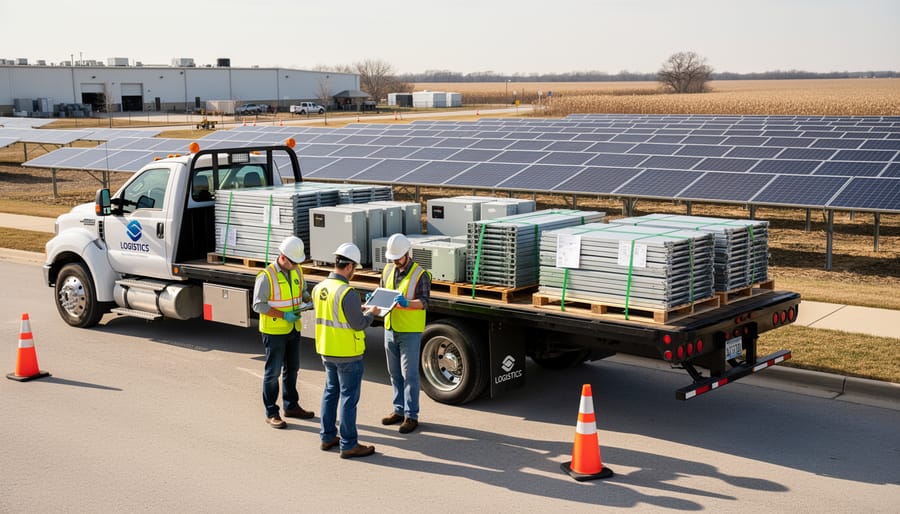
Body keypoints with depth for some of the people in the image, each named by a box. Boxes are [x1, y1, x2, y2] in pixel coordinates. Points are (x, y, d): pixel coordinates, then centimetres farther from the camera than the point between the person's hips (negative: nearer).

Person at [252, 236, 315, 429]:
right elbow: (259, 305, -18)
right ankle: (271, 413, 9)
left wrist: (308, 300, -4)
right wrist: (284, 315, -23)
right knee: (273, 372, 0)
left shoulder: (297, 271, 3)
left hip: (293, 329, 7)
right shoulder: (266, 276, -18)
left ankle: (291, 406, 33)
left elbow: (303, 291, 18)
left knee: (292, 369, 18)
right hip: (274, 331, -7)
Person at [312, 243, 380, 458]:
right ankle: (349, 445, 7)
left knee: (331, 392, 20)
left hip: (327, 351, 8)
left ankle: (327, 437, 28)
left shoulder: (319, 288, 2)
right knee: (349, 398, 1)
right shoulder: (348, 293, -23)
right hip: (347, 354, -8)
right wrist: (371, 313, -1)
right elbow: (358, 324, -20)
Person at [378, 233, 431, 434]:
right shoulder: (388, 270, 9)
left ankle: (411, 416, 3)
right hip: (390, 329, 6)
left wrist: (406, 303, -33)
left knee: (409, 374, -3)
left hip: (410, 331, -6)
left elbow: (424, 302, -15)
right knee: (395, 373, 13)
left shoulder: (420, 274, -10)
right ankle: (399, 410, 24)